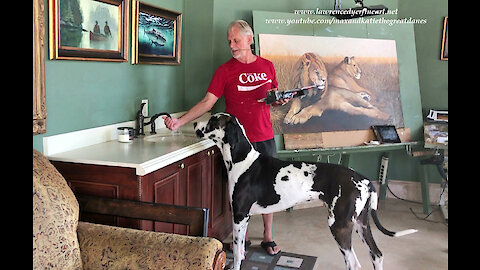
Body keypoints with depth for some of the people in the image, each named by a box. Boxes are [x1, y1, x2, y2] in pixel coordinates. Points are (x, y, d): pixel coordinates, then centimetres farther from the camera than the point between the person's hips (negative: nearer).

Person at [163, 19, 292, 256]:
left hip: (265, 138, 3)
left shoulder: (267, 66, 8)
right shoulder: (225, 70, -1)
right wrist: (180, 121, -18)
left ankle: (268, 237, 24)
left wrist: (281, 100, -4)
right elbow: (208, 101, -8)